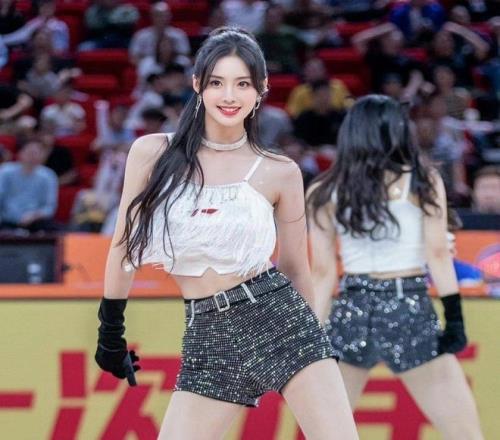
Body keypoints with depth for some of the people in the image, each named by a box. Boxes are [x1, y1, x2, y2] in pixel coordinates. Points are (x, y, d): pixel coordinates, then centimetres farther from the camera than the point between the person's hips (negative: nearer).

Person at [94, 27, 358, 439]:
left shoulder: (280, 173, 1)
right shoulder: (152, 153, 2)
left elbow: (296, 267, 11)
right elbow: (125, 245, 11)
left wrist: (310, 340, 18)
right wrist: (111, 332, 14)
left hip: (281, 321, -1)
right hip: (208, 338, 1)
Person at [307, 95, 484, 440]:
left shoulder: (326, 193, 6)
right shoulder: (423, 182, 1)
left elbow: (323, 273, 4)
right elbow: (437, 254, -5)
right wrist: (455, 319, -5)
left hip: (351, 315, 2)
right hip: (410, 314, -2)